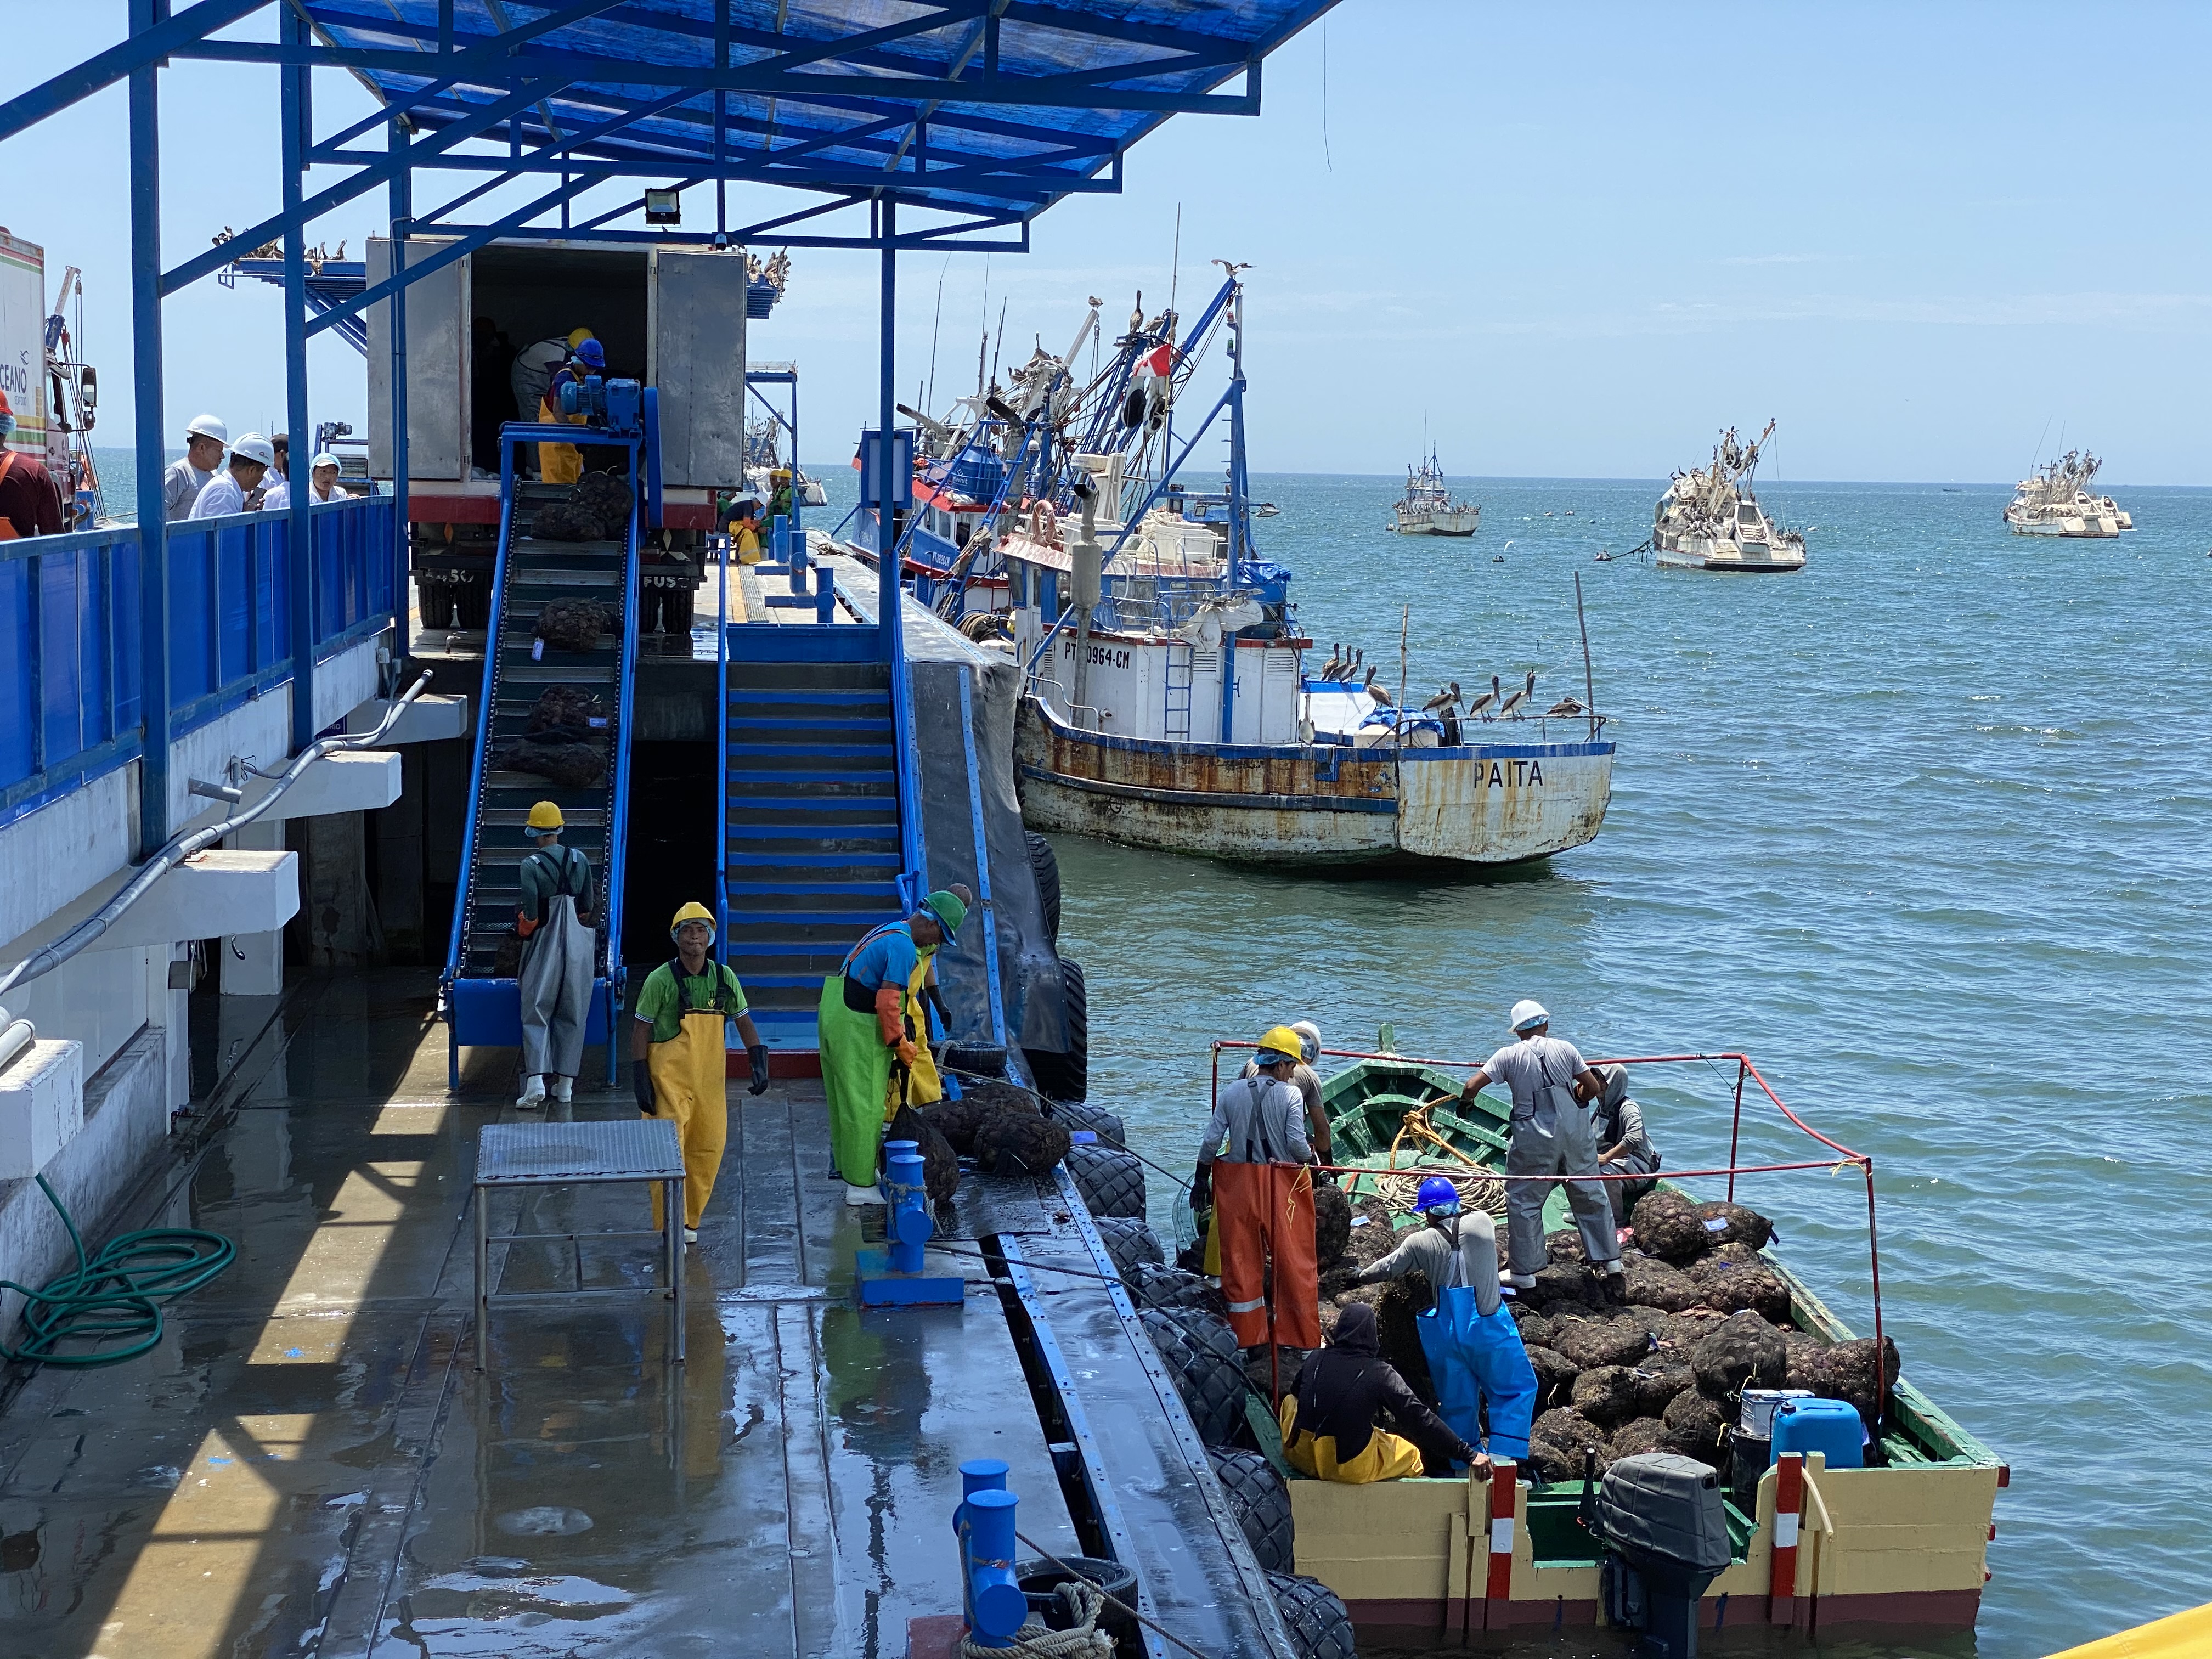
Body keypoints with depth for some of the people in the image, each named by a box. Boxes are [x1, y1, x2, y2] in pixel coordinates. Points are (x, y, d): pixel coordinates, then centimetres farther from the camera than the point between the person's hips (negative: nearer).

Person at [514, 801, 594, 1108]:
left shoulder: (531, 866, -12)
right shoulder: (580, 860, 1)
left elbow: (531, 915, -14)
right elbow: (587, 907, 7)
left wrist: (524, 929, 7)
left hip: (544, 945, -3)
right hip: (578, 945, 4)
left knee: (536, 1014, 2)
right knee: (572, 1014, 11)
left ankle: (535, 1081, -13)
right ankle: (565, 1084, 14)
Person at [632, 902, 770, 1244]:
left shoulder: (724, 977, 4)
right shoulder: (660, 980, -6)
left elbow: (744, 1023, 12)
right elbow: (640, 1030, -3)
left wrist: (759, 1064, 1)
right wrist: (640, 1080, -7)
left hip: (711, 1076, 4)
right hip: (669, 1077, -4)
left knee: (710, 1146, 6)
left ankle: (689, 1220, 22)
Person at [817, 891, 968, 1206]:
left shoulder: (889, 932, 17)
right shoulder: (904, 946, -16)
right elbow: (887, 1003, -22)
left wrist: (900, 1040, 22)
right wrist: (900, 1044, -10)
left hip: (834, 1016, 10)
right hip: (858, 1030, -10)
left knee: (846, 1102, 18)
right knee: (864, 1106, -3)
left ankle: (851, 1169, 29)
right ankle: (861, 1186, 3)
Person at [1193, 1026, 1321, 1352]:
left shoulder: (1232, 1092, 0)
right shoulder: (1290, 1094, -9)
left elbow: (1211, 1140, -1)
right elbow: (1297, 1144, -14)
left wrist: (1201, 1179, 9)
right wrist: (1309, 1156, 8)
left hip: (1237, 1183, 3)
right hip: (1282, 1185, -3)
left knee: (1240, 1258, 11)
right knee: (1292, 1260, 8)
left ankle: (1247, 1334, 16)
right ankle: (1299, 1334, 14)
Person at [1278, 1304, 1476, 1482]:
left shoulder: (1315, 1359, 0)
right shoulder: (1380, 1373, -11)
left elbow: (1297, 1393, 19)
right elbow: (1420, 1417, -12)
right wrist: (1468, 1455, -9)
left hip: (1302, 1459, 3)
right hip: (1353, 1469, -3)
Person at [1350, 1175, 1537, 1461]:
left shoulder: (1421, 1243, -6)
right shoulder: (1483, 1223, -5)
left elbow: (1389, 1268, 11)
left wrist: (1359, 1278, 33)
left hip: (1447, 1335, 1)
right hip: (1489, 1328, -1)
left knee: (1457, 1404, 13)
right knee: (1517, 1389, 10)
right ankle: (1504, 1458, -2)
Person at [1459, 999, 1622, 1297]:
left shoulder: (1509, 1055, -5)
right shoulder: (1564, 1048, 1)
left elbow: (1471, 1087, -9)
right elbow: (1592, 1087, 2)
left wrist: (1466, 1098, 14)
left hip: (1534, 1138, -3)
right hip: (1575, 1132, 3)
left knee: (1524, 1202, 8)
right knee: (1591, 1195, 15)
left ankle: (1523, 1272, 12)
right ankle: (1610, 1261, 22)